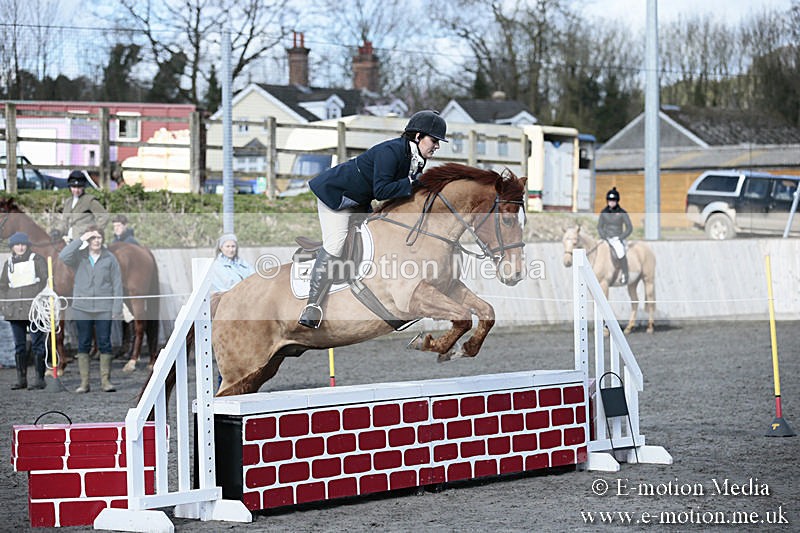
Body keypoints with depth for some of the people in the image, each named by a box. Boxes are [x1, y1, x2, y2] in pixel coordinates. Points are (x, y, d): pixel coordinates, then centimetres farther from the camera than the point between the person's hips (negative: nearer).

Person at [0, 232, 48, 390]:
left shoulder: (37, 260, 2)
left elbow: (46, 281, -1)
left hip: (34, 310, -5)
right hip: (15, 311, 5)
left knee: (37, 344, -5)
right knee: (19, 346, 7)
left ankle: (40, 379, -4)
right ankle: (21, 379, 11)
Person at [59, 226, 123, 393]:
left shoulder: (110, 258, 2)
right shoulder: (79, 257, 3)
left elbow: (117, 284, 1)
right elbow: (63, 256, -17)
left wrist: (117, 308, -5)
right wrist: (80, 240, -16)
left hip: (104, 308, -1)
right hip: (82, 308, 1)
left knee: (104, 344, 2)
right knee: (83, 344, 5)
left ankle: (105, 380, 10)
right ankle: (84, 382, 9)